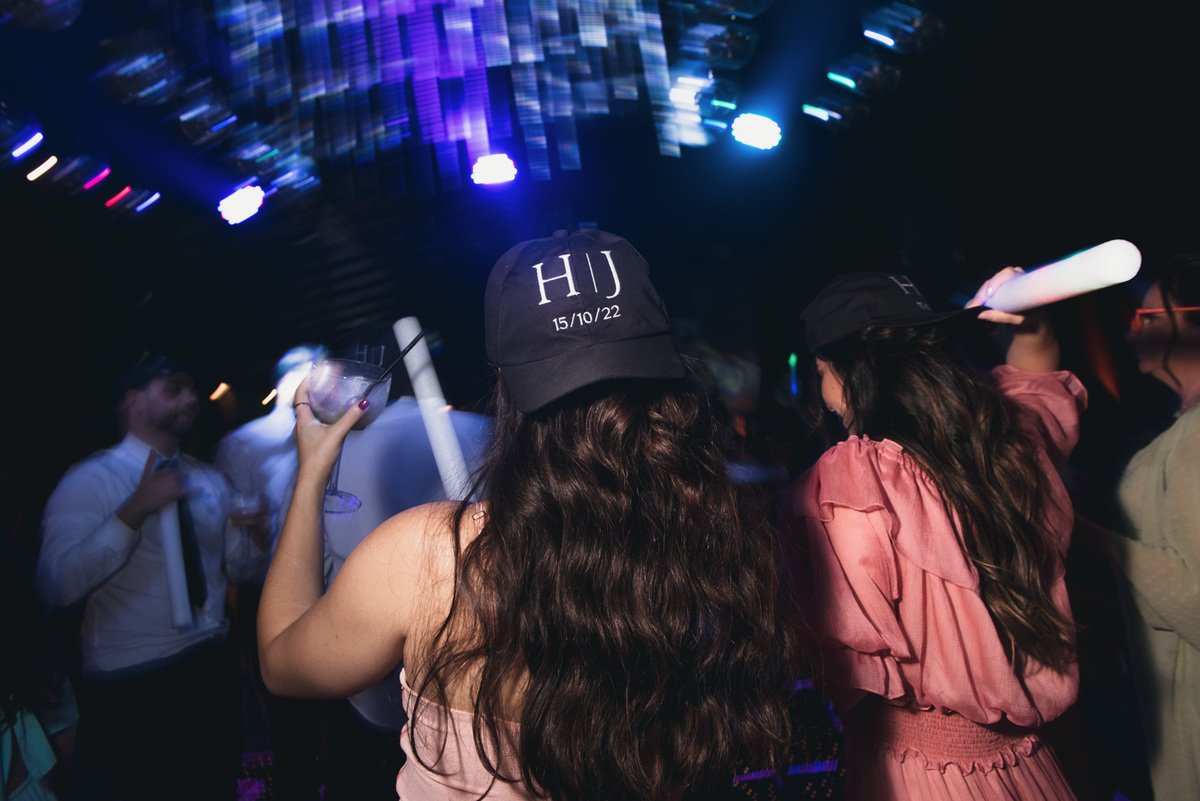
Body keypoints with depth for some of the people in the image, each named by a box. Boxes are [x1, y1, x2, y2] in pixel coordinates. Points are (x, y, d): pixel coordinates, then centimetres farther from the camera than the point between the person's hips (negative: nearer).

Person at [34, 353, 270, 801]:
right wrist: (133, 511, -30)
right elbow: (56, 587, -22)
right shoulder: (89, 481, -11)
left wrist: (250, 536, -11)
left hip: (209, 672, 6)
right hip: (128, 687, -5)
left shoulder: (210, 481, 9)